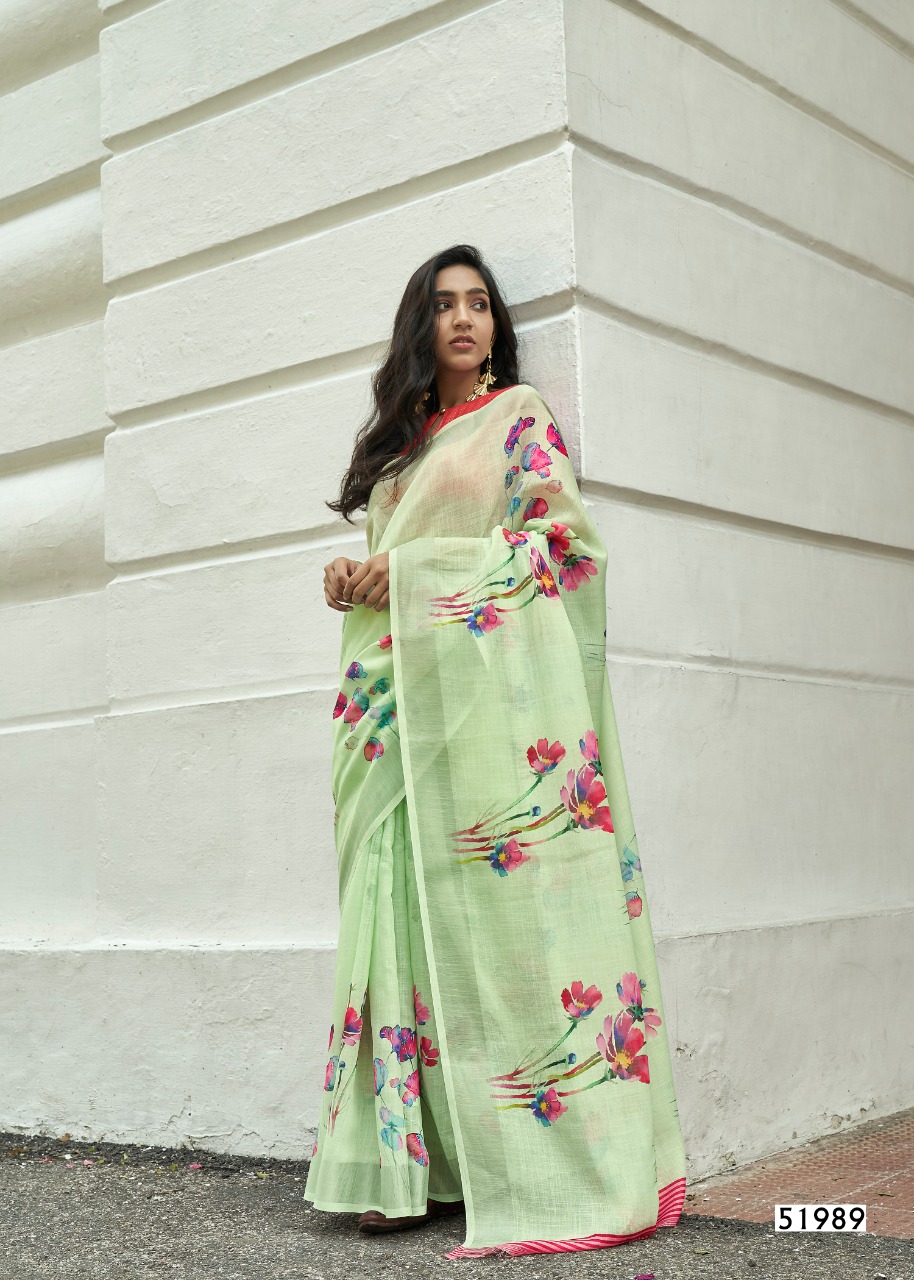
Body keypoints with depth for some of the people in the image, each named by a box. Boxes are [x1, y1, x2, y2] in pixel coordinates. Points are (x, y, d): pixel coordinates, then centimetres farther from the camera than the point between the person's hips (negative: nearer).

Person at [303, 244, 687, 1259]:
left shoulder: (522, 415, 8)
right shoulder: (403, 441, 24)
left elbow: (562, 538, -4)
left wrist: (411, 570, -9)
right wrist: (354, 580, 2)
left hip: (498, 685, -6)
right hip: (406, 695, 6)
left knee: (506, 903, -12)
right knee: (412, 906, -1)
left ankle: (555, 1169, -8)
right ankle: (418, 1162, 2)